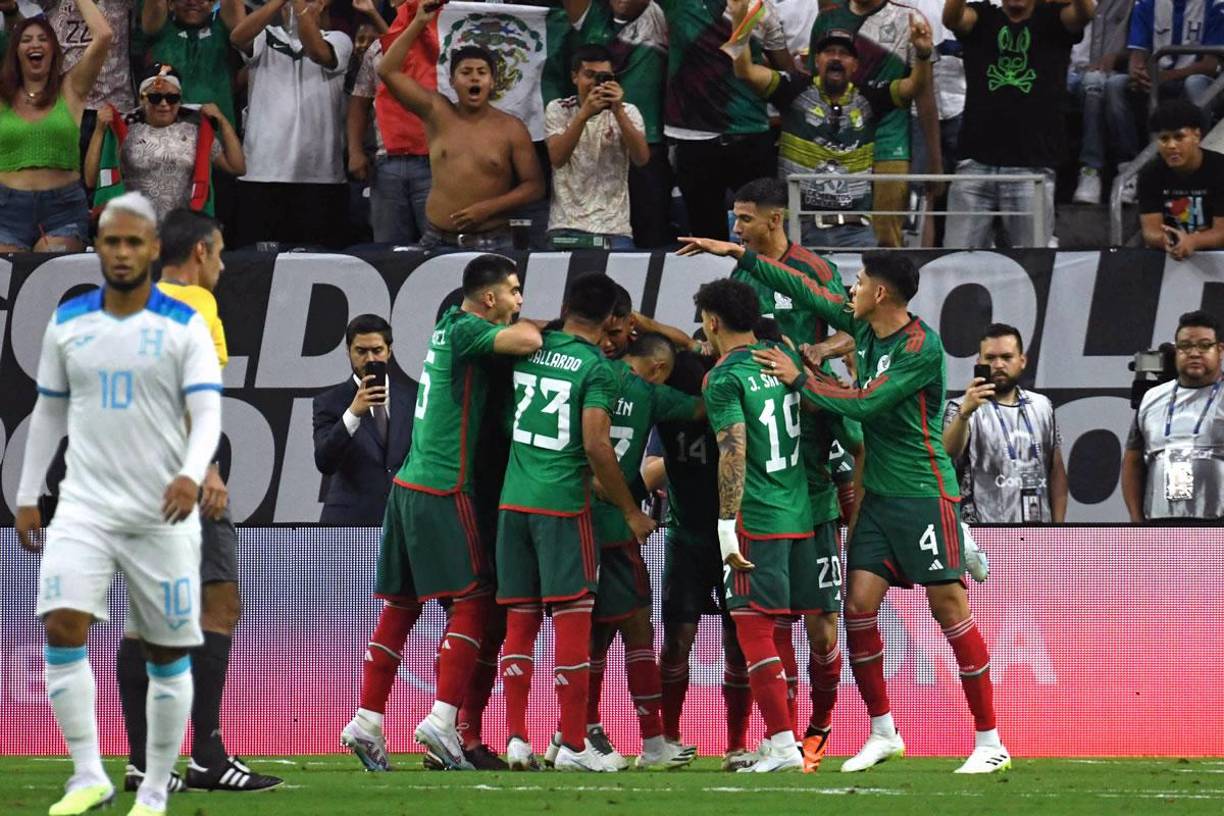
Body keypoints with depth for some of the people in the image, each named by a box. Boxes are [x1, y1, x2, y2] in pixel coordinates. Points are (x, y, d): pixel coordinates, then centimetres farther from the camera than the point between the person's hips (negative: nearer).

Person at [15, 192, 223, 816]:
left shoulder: (185, 325, -4)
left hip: (162, 514, -2)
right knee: (63, 628, -18)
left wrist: (191, 474, -31)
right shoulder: (67, 322, 6)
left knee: (168, 654, 3)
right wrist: (26, 497, 14)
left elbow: (207, 414, -12)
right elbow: (49, 412, 16)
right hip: (84, 506, 2)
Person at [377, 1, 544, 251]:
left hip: (490, 243, -1)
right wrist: (419, 23, -1)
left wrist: (488, 208, -11)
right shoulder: (438, 112, 6)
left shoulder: (511, 129, 1)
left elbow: (534, 186, 2)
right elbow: (388, 71, 4)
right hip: (437, 240, 2)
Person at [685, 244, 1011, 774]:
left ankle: (989, 741, -5)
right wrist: (739, 254, 17)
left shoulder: (922, 346, -16)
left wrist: (799, 380, -12)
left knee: (949, 607, -8)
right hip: (879, 494, 8)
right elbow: (806, 292, 17)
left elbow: (865, 404, -21)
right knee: (859, 604, 0)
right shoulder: (864, 329, 8)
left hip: (925, 493, -8)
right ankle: (883, 734, 10)